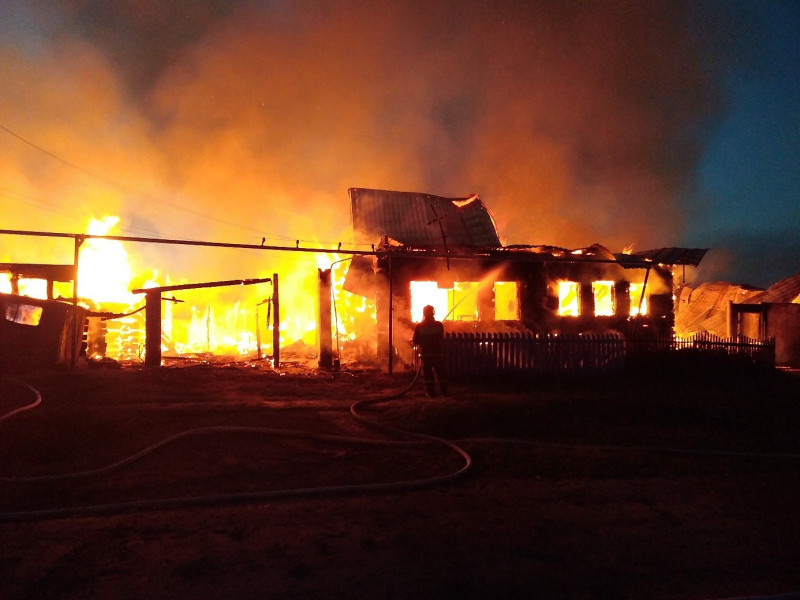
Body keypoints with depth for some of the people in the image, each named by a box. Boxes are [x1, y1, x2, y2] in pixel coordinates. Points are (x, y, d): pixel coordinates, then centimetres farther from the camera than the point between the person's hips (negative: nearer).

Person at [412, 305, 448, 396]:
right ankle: (444, 391, 15)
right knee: (440, 372, 12)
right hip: (438, 353, 2)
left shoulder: (419, 326, -7)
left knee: (427, 373, 5)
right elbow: (442, 340, 6)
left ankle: (431, 391, 4)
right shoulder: (439, 325, -2)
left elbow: (415, 342, -4)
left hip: (425, 353, -2)